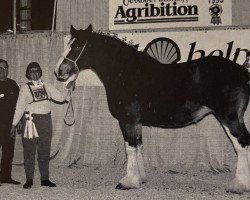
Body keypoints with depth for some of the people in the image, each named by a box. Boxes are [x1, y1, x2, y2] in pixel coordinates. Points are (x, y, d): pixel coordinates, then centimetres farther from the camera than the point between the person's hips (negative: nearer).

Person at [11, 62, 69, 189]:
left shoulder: (47, 87, 12)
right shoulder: (25, 88, 3)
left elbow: (60, 97, 11)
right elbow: (19, 107, 2)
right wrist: (14, 123, -1)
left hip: (45, 121, 3)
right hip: (31, 121, -3)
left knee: (45, 152, 7)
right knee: (29, 152, -1)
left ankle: (45, 179, 14)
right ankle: (29, 180, 8)